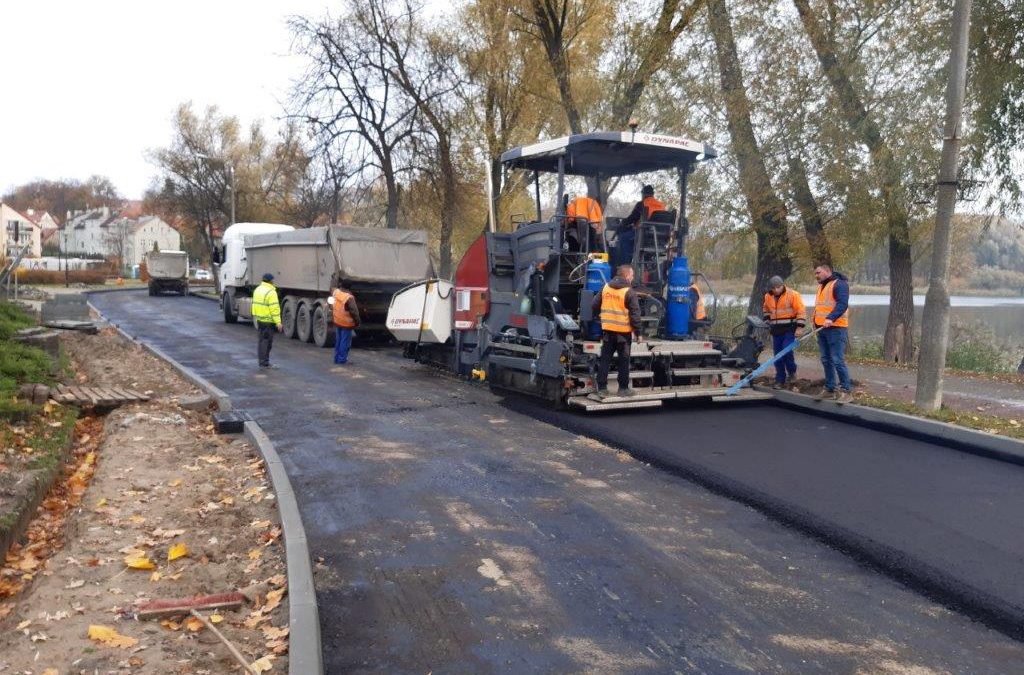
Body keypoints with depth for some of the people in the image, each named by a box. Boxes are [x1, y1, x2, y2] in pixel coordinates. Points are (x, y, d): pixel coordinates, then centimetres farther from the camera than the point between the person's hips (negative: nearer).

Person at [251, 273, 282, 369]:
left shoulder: (257, 289, 11)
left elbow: (255, 304, 15)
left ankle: (262, 359, 24)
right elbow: (274, 308, -20)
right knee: (266, 341, -3)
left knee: (262, 339, 17)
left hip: (259, 319, 9)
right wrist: (278, 322, -19)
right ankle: (264, 363, 1)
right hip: (268, 320, -9)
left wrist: (255, 317, 21)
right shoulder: (271, 292, -17)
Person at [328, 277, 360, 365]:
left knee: (338, 340, 18)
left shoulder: (335, 292, -9)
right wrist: (357, 322, -8)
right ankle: (342, 359, 11)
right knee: (345, 342, 6)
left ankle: (337, 358, 26)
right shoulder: (349, 298, -28)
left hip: (337, 322, 7)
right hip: (346, 324, -7)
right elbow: (354, 312, -23)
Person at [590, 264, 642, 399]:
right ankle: (623, 388, 13)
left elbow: (595, 306, 9)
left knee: (605, 359, 8)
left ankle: (601, 388, 8)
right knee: (623, 361, 7)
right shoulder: (629, 292, -10)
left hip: (608, 329, 4)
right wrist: (638, 333, -4)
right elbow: (635, 314, -11)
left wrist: (597, 315, 28)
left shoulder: (606, 287, 4)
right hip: (623, 331, -4)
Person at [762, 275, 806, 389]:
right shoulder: (768, 297, 6)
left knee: (787, 351, -18)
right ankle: (780, 380, 13)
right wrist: (768, 320, 15)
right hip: (776, 330, 5)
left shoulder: (793, 295, -9)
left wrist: (799, 327, -15)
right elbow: (765, 309, 27)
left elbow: (801, 311, -11)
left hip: (790, 329, -5)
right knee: (778, 356, 5)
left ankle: (792, 371, 9)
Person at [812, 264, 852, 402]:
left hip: (835, 328, -9)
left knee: (838, 360, -9)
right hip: (822, 328, 9)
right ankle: (829, 389, 18)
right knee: (826, 360, 11)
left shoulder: (839, 284, -9)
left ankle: (846, 390, -2)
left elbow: (843, 304, -21)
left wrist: (831, 318, -32)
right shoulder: (821, 286, 19)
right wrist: (816, 322, 19)